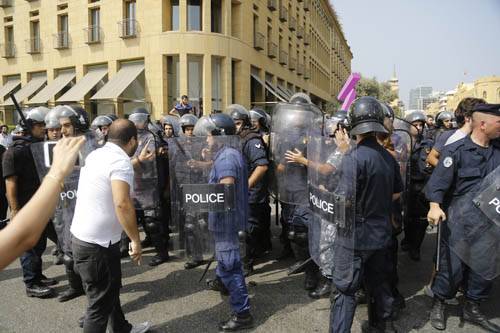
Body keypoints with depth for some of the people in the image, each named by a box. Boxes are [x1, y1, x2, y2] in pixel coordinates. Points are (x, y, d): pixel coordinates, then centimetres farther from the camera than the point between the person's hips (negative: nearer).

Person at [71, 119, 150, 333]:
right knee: (100, 303, 7)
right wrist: (136, 240, -23)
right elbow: (122, 203, -32)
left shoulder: (96, 155, 6)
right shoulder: (121, 161, -20)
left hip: (82, 236, 10)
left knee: (111, 289, 26)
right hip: (97, 244, -10)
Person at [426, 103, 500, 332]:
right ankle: (438, 305, 24)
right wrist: (435, 206, -30)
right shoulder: (456, 150, -10)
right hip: (459, 221, -6)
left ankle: (471, 309, 34)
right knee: (452, 264, 2)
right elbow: (438, 180, -17)